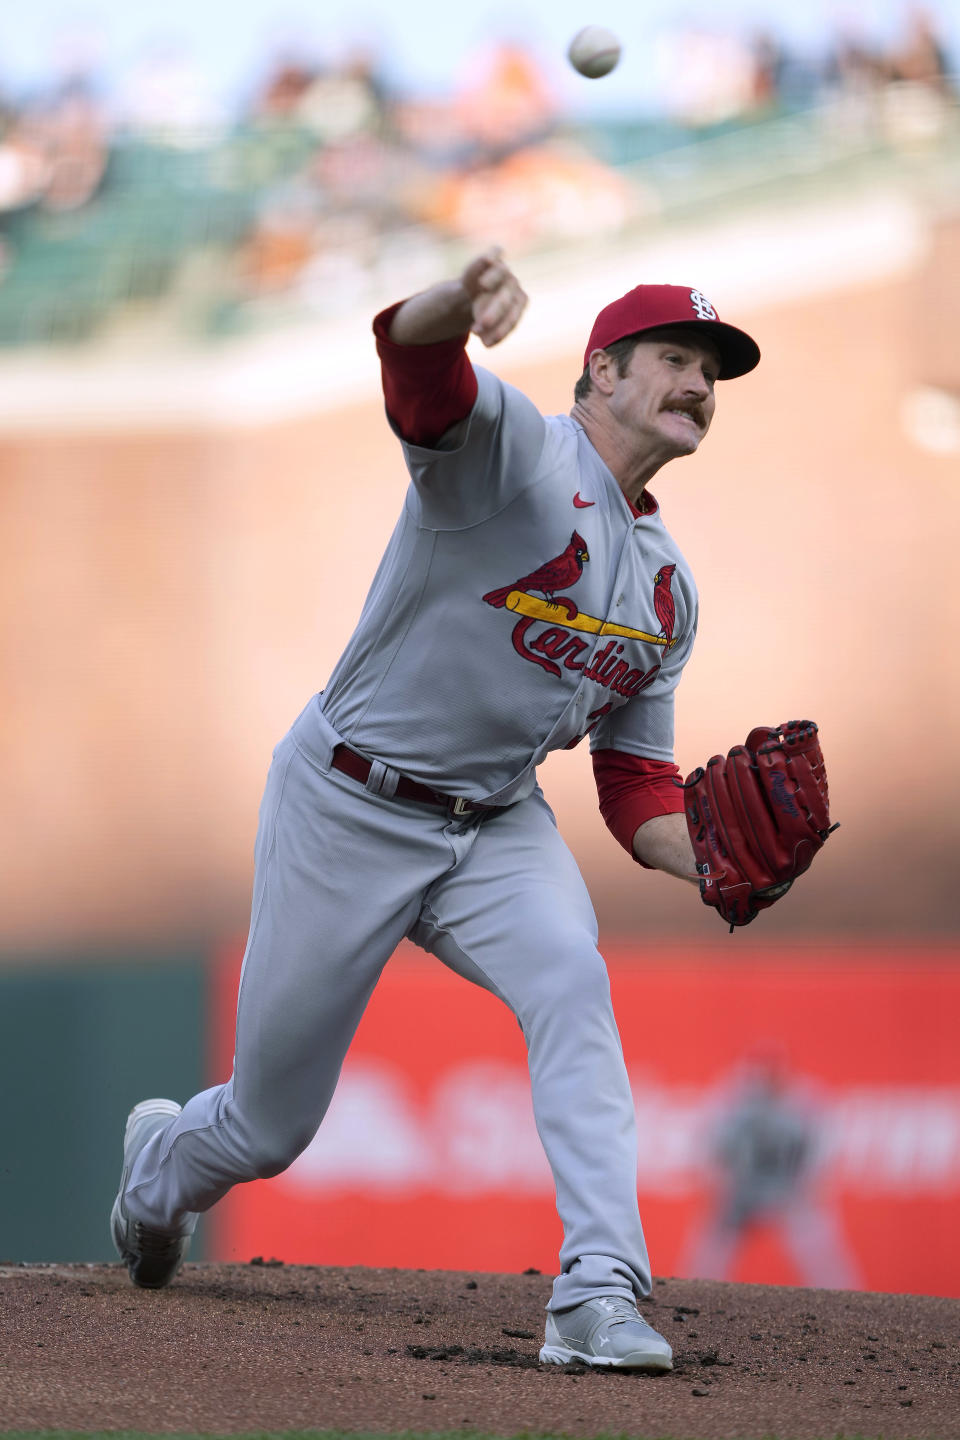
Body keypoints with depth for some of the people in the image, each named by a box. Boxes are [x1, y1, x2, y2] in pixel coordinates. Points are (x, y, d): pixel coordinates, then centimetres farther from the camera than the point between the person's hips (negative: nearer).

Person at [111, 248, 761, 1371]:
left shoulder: (668, 585, 8)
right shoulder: (512, 450, -15)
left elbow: (636, 785, 10)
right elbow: (414, 357, -38)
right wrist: (461, 302, -63)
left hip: (496, 828, 5)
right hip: (348, 812, -5)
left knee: (570, 983, -27)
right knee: (268, 1128, 6)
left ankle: (599, 1291, -32)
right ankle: (159, 1164, 43)